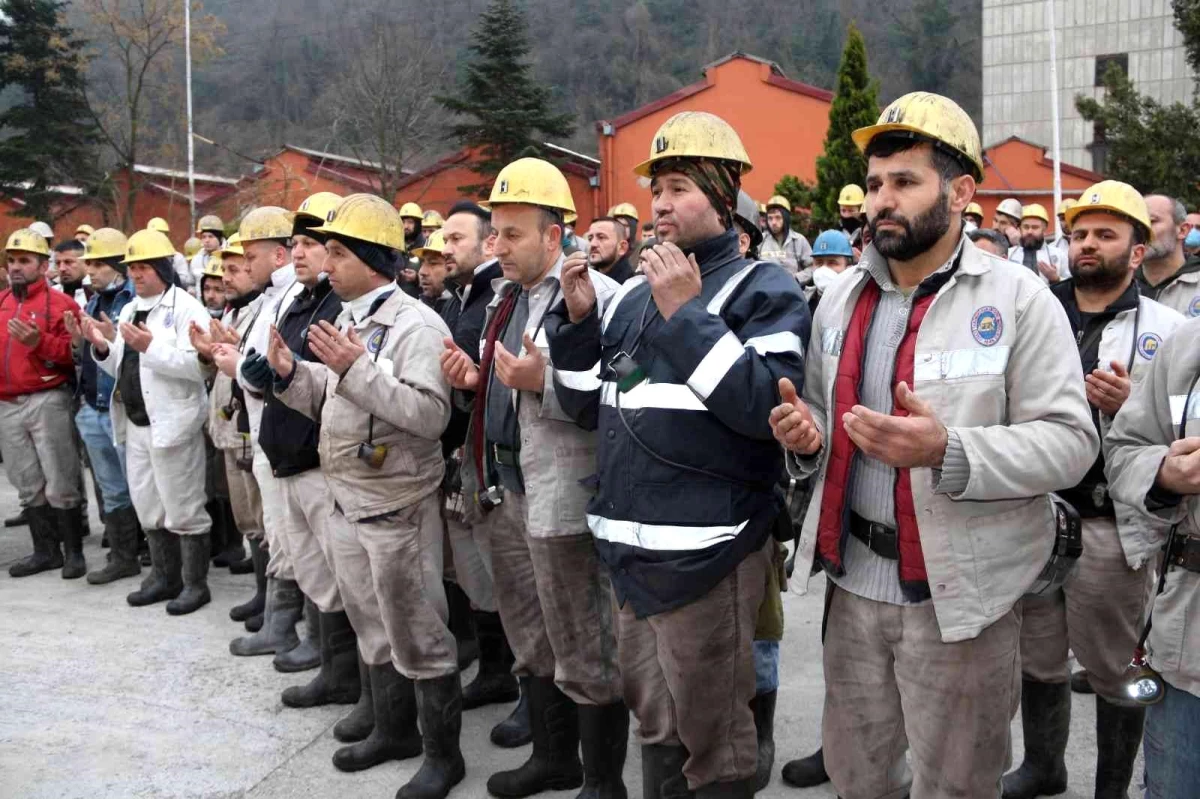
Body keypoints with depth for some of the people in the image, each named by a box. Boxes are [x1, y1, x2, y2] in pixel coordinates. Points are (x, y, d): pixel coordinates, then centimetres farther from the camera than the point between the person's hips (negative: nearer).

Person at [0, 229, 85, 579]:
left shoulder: (60, 303, -5)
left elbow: (73, 352, -12)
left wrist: (39, 342, -24)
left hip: (47, 401, -6)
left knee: (60, 484, -1)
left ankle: (74, 552, 9)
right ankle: (45, 550, 22)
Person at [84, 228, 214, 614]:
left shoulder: (186, 307, -10)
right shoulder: (129, 310, 15)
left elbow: (198, 365, -22)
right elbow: (121, 368, 16)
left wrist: (150, 346, -27)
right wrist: (102, 347, -1)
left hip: (172, 422, -8)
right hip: (135, 423, 8)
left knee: (183, 507, 0)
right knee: (149, 507, 16)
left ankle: (195, 583, 12)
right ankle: (164, 577, 29)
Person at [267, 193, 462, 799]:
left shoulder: (415, 324, -15)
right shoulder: (346, 323, 11)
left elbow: (430, 415, -26)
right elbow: (327, 404, 17)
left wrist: (358, 370, -27)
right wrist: (290, 374, -1)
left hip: (397, 506, -9)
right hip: (346, 502, 9)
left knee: (417, 633, 2)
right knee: (372, 628, 19)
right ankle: (394, 730, 36)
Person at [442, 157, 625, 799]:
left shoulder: (595, 295, -14)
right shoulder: (507, 297, 14)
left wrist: (543, 381, -30)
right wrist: (476, 378, 3)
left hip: (559, 498, -9)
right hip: (505, 490, 9)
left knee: (585, 651, 4)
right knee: (530, 642, 21)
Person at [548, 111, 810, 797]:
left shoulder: (764, 289, -6)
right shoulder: (635, 295, 14)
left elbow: (767, 406, -22)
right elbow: (588, 405, 16)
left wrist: (686, 314, -20)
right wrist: (579, 320, 2)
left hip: (705, 554, -7)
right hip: (632, 549, 7)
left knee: (712, 738, 8)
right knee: (656, 723, 22)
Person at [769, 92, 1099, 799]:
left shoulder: (1018, 298, -10)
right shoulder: (841, 299, 7)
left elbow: (1070, 440, -14)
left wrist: (947, 451, -29)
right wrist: (807, 435, -8)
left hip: (959, 591, -4)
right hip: (854, 581, 5)